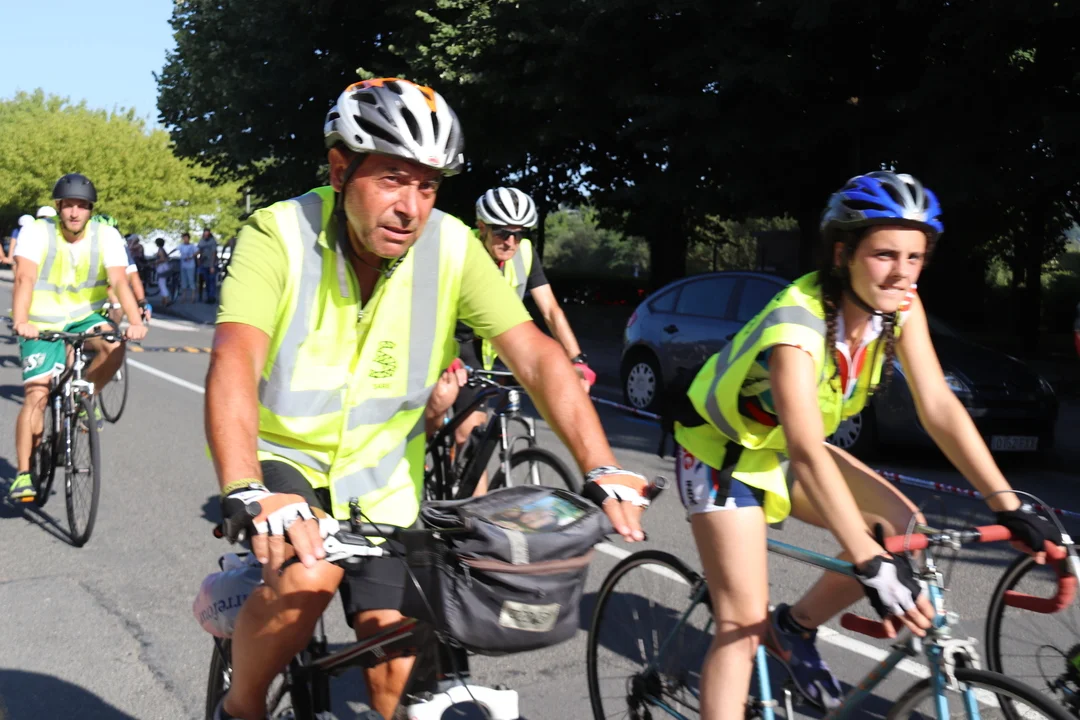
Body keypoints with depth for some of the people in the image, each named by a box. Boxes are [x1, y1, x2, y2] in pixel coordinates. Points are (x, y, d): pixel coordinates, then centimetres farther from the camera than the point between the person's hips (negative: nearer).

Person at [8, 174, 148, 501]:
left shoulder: (107, 236, -11)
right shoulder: (36, 232, -15)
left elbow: (119, 280, -22)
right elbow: (25, 279, -27)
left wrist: (135, 321, -38)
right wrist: (21, 322, -43)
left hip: (83, 317, 2)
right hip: (41, 324, -2)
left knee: (115, 347, -29)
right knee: (36, 394, -12)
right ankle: (24, 474, -4)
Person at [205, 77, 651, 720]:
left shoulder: (450, 247, -15)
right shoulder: (280, 235, -22)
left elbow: (537, 357, -17)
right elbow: (235, 361, -35)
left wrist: (603, 471, -29)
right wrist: (247, 494, -51)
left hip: (380, 477, 3)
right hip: (281, 455, -3)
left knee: (394, 658, -2)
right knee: (310, 575, -30)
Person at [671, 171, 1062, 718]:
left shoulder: (899, 307, -14)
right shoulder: (797, 322, -35)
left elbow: (938, 407, -16)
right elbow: (806, 452, -43)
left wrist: (1008, 507, -23)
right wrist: (871, 567, -49)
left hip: (786, 451, 7)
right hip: (722, 452, -7)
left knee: (903, 529, -9)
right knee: (744, 625, -13)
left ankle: (795, 629, 11)